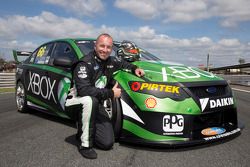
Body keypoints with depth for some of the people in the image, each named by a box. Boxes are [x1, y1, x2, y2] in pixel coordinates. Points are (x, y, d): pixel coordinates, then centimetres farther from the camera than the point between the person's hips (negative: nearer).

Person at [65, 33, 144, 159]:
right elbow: (83, 89, -34)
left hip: (96, 106, 6)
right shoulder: (85, 64, -22)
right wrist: (110, 93, -31)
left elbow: (122, 63, 24)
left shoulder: (111, 61, -1)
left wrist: (134, 68, 5)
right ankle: (85, 145, -25)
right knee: (90, 100, -42)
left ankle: (82, 131, 22)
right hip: (77, 101, -5)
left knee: (108, 143, -5)